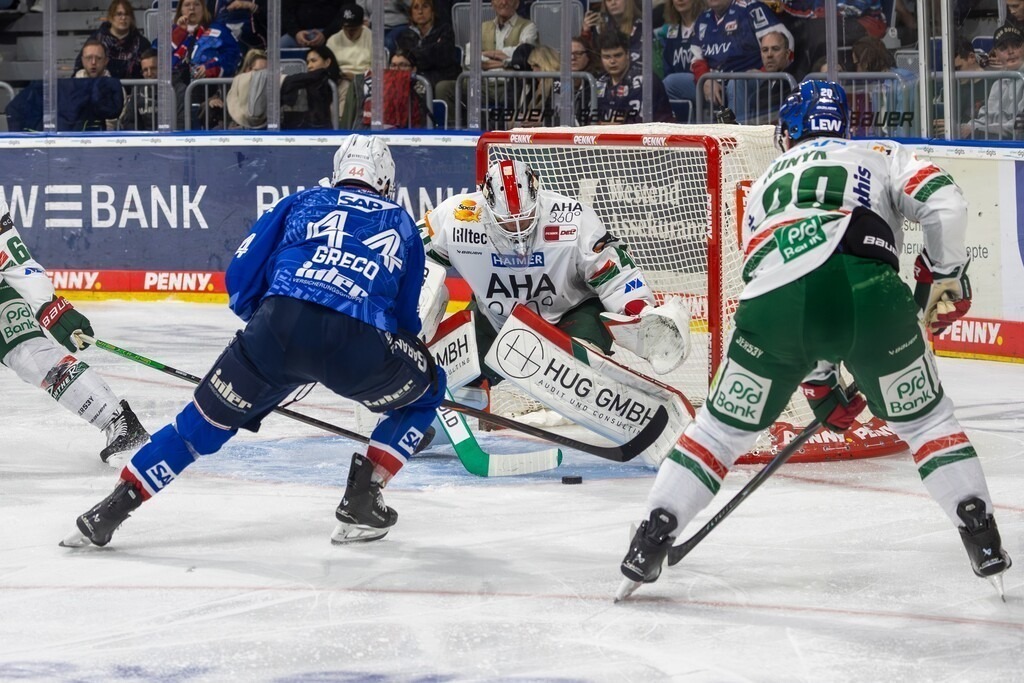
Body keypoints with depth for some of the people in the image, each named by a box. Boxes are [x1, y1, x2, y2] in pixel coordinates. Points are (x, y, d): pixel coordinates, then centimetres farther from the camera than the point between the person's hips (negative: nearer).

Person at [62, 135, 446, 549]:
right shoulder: (402, 224, 28)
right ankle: (361, 501, 18)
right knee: (423, 392, 27)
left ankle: (110, 511, 17)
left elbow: (241, 278, 20)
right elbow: (405, 318, 27)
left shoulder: (302, 203, 27)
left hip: (279, 326, 1)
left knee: (209, 418, 18)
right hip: (358, 342, -1)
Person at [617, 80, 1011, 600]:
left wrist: (819, 387, 44)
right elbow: (943, 203, 8)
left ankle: (651, 541, 18)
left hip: (774, 298, 2)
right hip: (868, 293, -2)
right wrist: (944, 276, 23)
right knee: (925, 419, 19)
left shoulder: (765, 185, 38)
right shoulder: (882, 155, 29)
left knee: (724, 426, 20)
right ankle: (984, 541, 13)